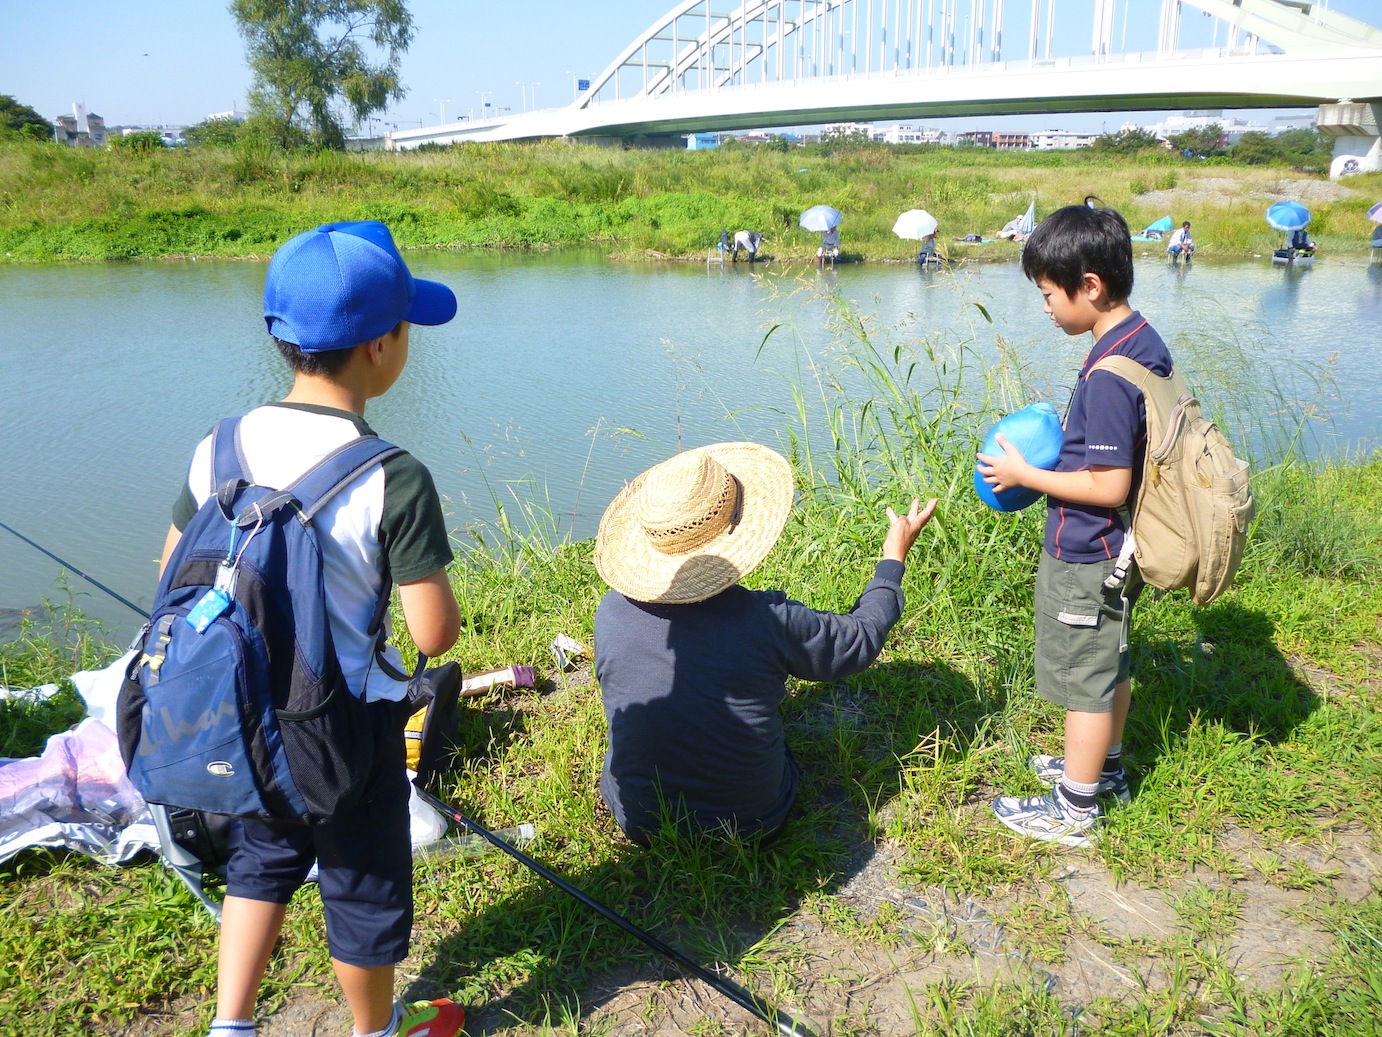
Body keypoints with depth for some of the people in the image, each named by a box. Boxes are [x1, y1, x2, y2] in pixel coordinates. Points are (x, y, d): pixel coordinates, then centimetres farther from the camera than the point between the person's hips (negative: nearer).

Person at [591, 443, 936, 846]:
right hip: (752, 824, -1)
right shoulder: (769, 620, -24)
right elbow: (861, 640, -5)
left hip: (639, 824, 2)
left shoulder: (612, 612, -18)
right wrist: (894, 556, 10)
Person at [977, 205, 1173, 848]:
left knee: (1085, 679, 6)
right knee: (1111, 666, 25)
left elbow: (1109, 486, -27)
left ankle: (1074, 811, 23)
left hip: (1086, 560, -9)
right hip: (1121, 551, 10)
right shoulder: (1147, 344, 3)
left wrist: (1024, 474, -18)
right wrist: (1064, 443, 9)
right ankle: (1104, 769, 45)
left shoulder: (1107, 373, -28)